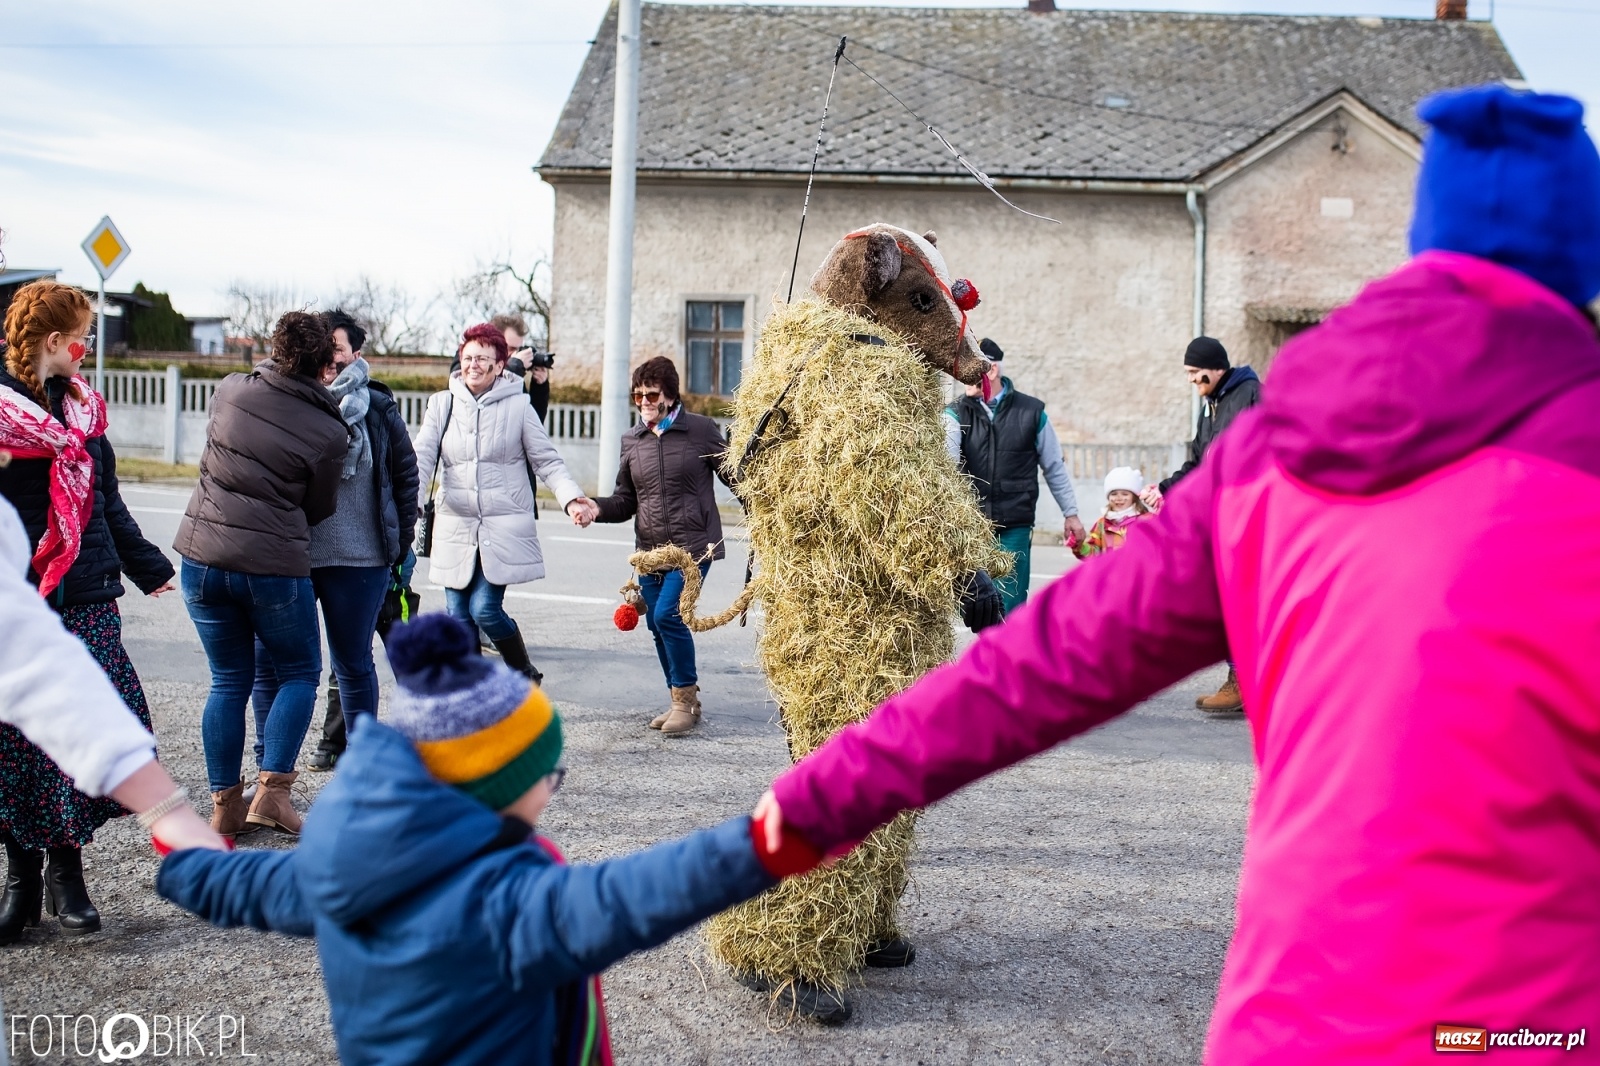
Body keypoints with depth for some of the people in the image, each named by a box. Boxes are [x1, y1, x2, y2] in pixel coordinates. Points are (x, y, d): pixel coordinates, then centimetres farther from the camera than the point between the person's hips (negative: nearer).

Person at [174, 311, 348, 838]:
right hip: (273, 565, -4)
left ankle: (224, 804, 19)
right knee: (300, 673, 15)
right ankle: (271, 789, 2)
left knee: (229, 682, 15)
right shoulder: (329, 433, -7)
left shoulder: (230, 390, 0)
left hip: (202, 557, 4)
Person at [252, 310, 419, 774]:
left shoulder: (378, 409, 3)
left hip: (359, 560, -1)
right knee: (268, 660, 4)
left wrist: (401, 543, 5)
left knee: (353, 663, 9)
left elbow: (406, 475, 8)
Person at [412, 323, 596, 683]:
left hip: (505, 529, -3)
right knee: (459, 618, 5)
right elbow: (422, 457, -3)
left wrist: (571, 498, -15)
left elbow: (547, 461, 2)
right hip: (456, 529, 3)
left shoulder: (518, 407, 0)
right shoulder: (442, 404, 4)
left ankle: (524, 674, 15)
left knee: (485, 609, -11)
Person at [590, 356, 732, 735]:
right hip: (650, 548, 5)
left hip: (694, 545, -5)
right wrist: (597, 508, -6)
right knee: (657, 624, 7)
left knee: (667, 614, -17)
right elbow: (626, 500, 12)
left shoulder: (701, 429, -3)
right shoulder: (632, 440, 9)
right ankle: (680, 702, 24)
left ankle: (686, 697, 1)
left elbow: (734, 475, 4)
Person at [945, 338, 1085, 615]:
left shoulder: (1031, 411, 3)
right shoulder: (956, 414, 3)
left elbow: (1055, 467, 11)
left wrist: (1071, 513, 12)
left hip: (1016, 524, -1)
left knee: (1010, 603, -2)